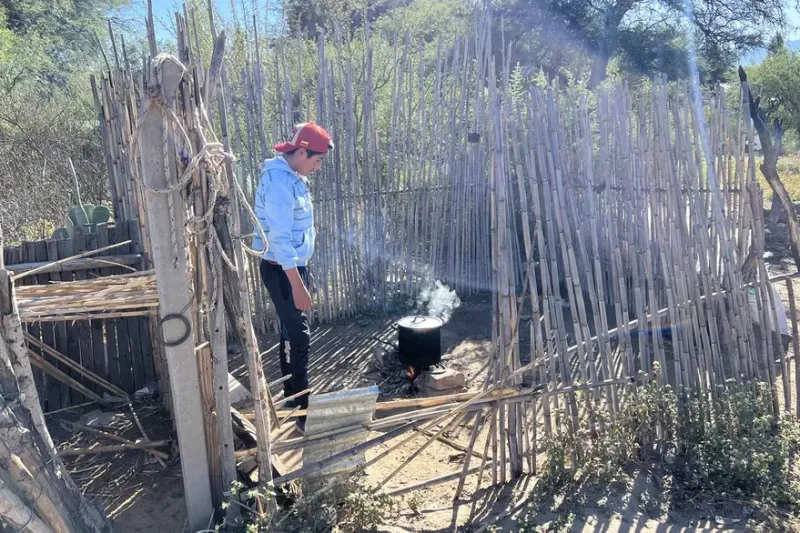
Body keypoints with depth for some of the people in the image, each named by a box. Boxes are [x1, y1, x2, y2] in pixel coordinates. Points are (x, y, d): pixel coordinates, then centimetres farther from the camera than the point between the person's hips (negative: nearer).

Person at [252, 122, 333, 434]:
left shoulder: (292, 177, 9)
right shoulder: (279, 183, -23)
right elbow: (279, 239, -26)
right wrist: (298, 287, -25)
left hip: (294, 265, 10)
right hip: (280, 270, -10)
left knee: (292, 333, 18)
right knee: (298, 337, -6)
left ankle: (291, 396, 32)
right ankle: (302, 412, 2)